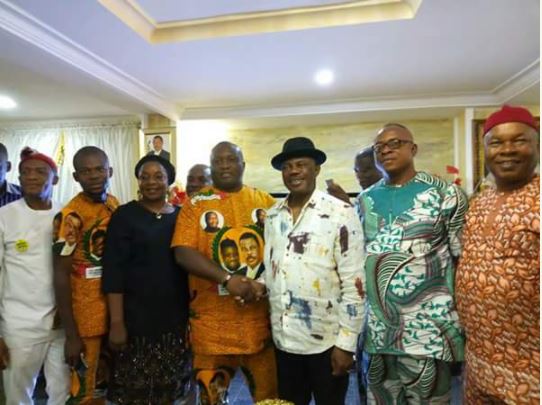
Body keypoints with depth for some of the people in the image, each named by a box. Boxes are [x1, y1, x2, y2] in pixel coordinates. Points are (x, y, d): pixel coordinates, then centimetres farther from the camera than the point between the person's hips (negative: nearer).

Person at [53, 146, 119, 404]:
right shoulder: (72, 216, -16)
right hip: (86, 315, -6)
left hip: (116, 309, 6)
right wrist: (71, 335, -16)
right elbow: (61, 274, -15)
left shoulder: (115, 204, 4)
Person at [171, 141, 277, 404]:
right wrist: (227, 279, -20)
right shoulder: (196, 203, 0)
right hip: (213, 320, -1)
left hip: (260, 317, 2)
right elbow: (183, 253, -11)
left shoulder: (265, 201, 6)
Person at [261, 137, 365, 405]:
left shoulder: (340, 213, -12)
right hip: (284, 338, 5)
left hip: (327, 340, -5)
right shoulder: (272, 216, 5)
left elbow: (353, 283, -13)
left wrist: (346, 342, -14)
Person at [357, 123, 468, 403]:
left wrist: (461, 314, -7)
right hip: (377, 328, 4)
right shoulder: (366, 199, 9)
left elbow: (463, 257, -4)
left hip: (428, 329, -4)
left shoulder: (445, 194, -4)